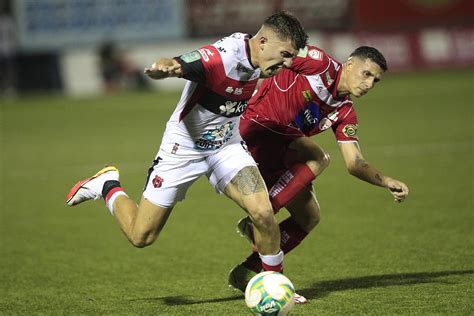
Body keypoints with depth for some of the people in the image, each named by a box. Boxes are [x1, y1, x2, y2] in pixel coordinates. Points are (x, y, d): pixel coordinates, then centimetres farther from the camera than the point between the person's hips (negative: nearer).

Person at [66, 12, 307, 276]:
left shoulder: (258, 57, -8)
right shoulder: (221, 57, -32)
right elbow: (174, 66, -44)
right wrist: (162, 68, -65)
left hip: (227, 147, 5)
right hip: (185, 147, -5)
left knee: (263, 212, -19)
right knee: (141, 236, 3)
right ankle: (108, 185, 31)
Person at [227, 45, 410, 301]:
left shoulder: (345, 113, 10)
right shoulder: (321, 66, -10)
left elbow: (354, 162, 6)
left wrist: (387, 182, -9)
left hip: (277, 151, 9)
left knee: (308, 217, 6)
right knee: (318, 158, -26)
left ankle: (248, 273, 9)